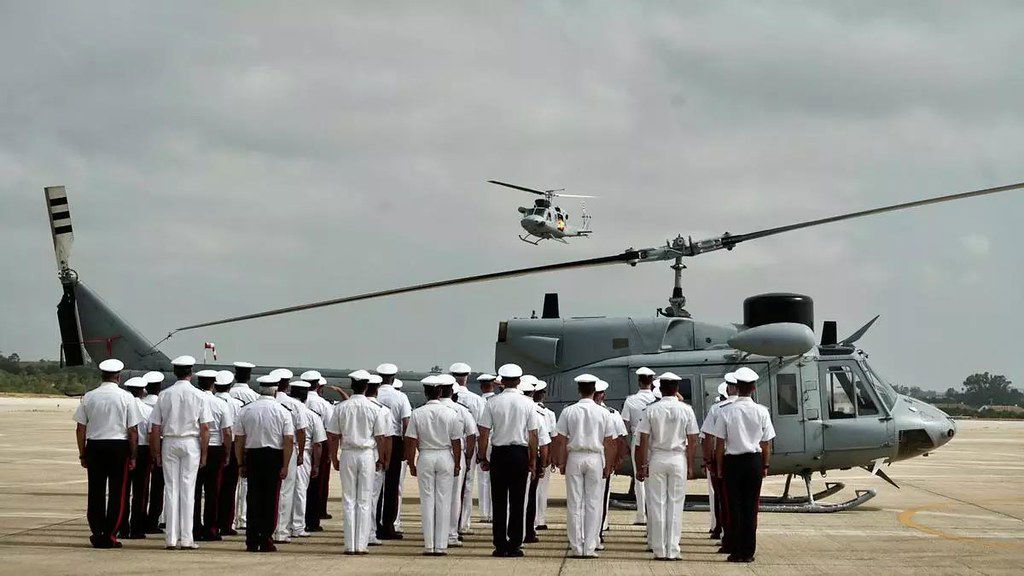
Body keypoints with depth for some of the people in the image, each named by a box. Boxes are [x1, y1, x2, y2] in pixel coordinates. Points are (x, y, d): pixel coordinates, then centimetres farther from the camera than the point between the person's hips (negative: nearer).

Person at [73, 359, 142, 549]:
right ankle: (110, 535, 2)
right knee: (116, 492, 3)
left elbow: (80, 429, 3)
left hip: (94, 447, 2)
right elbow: (133, 430, -6)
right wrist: (133, 456, 1)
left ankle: (97, 533, 7)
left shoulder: (88, 397, 2)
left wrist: (82, 454, 11)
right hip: (119, 446, -2)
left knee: (95, 491, 9)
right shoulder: (126, 398, -5)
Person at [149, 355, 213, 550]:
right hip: (191, 443, -1)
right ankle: (186, 538, -1)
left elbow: (155, 427, 2)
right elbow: (205, 427, -6)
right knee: (188, 489, 1)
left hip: (169, 443, 1)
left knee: (171, 488, 5)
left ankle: (171, 538, 3)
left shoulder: (165, 395, 1)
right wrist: (204, 453, 0)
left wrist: (156, 452, 10)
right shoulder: (198, 396, -3)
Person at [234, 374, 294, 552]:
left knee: (253, 497, 7)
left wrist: (241, 464, 9)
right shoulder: (282, 411, -3)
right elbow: (289, 440, -10)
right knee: (271, 498, 3)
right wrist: (285, 466, -7)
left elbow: (239, 439, 3)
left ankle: (252, 541, 6)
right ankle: (266, 541, 3)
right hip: (274, 456, -2)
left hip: (252, 456, 2)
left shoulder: (245, 410, 3)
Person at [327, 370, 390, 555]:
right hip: (367, 454, -1)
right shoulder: (374, 408, -4)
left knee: (348, 500, 5)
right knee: (364, 501, 4)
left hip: (347, 455, 1)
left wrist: (334, 459, 11)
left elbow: (332, 436, 1)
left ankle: (350, 545, 3)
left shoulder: (341, 407, -2)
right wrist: (381, 459, 10)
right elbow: (380, 437, -2)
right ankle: (361, 544, 2)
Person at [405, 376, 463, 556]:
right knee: (444, 501, 4)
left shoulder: (417, 414, -6)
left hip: (425, 457, 0)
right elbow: (456, 442, -2)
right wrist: (457, 465, 8)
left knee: (427, 500, 5)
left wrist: (411, 464, 6)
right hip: (445, 456, 0)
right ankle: (441, 545, 2)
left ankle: (429, 545, 3)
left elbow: (411, 442, -4)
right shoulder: (451, 414, -5)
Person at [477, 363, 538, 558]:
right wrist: (533, 459, 8)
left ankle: (500, 546, 4)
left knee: (499, 501, 5)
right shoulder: (527, 403, -2)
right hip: (520, 453, 0)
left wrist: (484, 458, 5)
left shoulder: (492, 403, -3)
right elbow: (532, 434, -1)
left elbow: (484, 433, -4)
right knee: (517, 501, 4)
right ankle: (515, 545, 4)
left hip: (498, 453, 0)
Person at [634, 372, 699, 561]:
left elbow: (644, 440, -4)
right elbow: (692, 441, 0)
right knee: (675, 504, 4)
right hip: (678, 459, 0)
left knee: (657, 504, 4)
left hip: (656, 459, 0)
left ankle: (659, 550, 4)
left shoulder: (651, 410, -3)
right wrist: (690, 466, 7)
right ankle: (672, 550, 3)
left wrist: (642, 465, 2)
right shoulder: (686, 410, -1)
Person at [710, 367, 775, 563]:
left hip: (732, 461, -1)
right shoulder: (761, 412, -4)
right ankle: (748, 552, 8)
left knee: (734, 506, 5)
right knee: (751, 507, 6)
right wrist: (766, 465, 11)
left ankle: (736, 552, 5)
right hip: (754, 460, 1)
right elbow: (766, 443, 1)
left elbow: (720, 443, -6)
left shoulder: (726, 412, -9)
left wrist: (719, 466, 4)